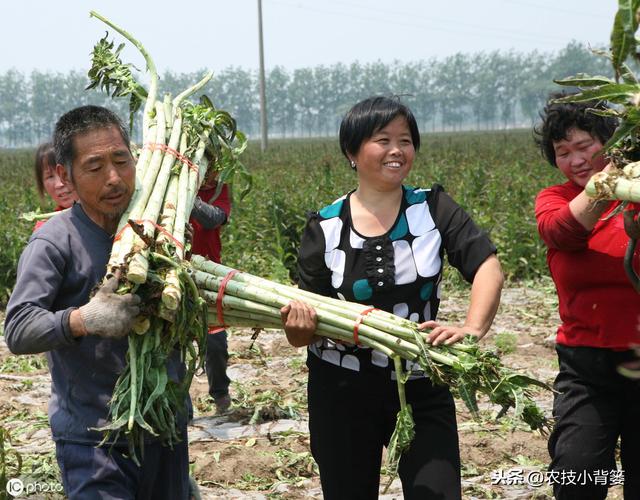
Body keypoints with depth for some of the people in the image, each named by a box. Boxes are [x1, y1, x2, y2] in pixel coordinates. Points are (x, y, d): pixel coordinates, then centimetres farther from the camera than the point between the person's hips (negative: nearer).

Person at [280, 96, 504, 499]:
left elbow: (488, 267, -14)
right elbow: (303, 335, -2)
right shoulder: (325, 228, -3)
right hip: (343, 392, 0)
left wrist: (472, 329, -31)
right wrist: (299, 324, -26)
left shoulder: (434, 208, -2)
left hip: (423, 389, 0)